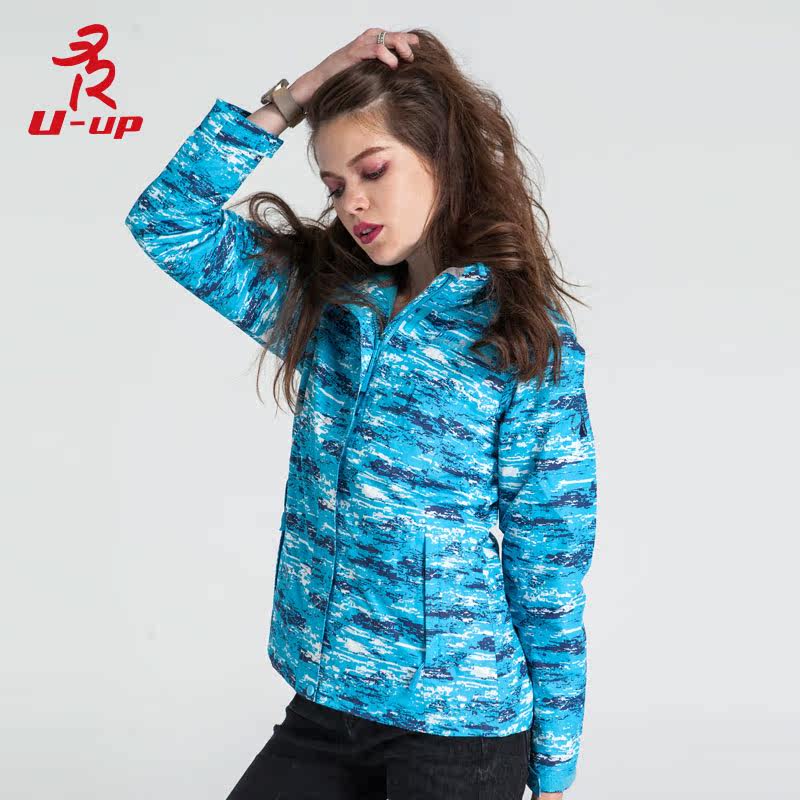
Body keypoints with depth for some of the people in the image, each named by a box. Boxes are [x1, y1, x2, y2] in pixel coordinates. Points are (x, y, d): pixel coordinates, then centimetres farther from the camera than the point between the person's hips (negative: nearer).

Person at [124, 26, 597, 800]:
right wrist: (288, 100, -8)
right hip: (321, 708, 5)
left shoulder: (526, 342, -11)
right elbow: (167, 221, 0)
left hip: (462, 728, -4)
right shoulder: (321, 301, 3)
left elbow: (547, 566, -8)